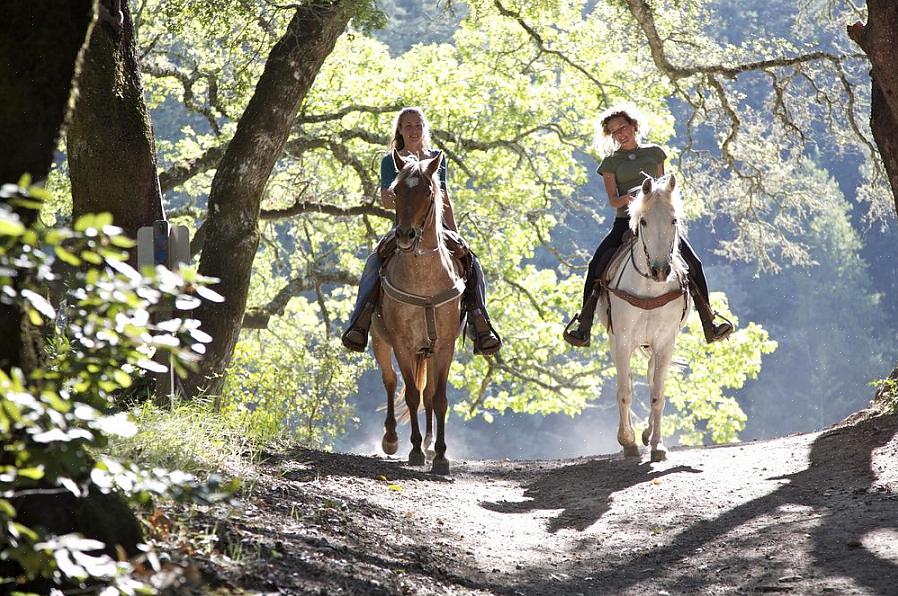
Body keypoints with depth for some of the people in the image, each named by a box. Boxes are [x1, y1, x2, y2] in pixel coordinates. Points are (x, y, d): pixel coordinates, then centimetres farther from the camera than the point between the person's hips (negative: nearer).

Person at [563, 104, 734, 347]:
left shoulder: (654, 152, 16)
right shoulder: (611, 162, 10)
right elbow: (613, 200, 1)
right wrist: (627, 199, -21)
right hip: (625, 221, -1)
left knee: (692, 263, -14)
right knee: (597, 265, -21)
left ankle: (709, 323, -6)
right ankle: (583, 326, -14)